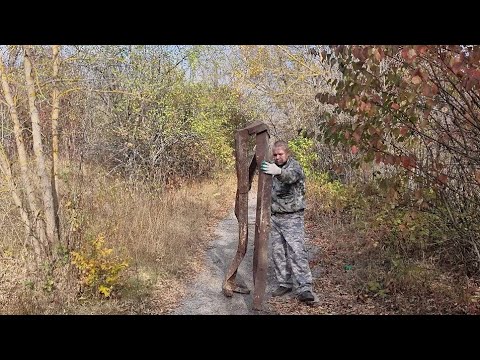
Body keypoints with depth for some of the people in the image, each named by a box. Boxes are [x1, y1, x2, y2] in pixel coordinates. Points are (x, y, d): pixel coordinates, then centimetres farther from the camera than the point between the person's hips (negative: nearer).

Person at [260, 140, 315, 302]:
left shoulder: (295, 166, -11)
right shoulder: (272, 167, 11)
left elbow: (290, 176, -36)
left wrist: (278, 172, -57)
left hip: (292, 217, -6)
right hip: (275, 217, 7)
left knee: (297, 251, -12)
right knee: (278, 252, 8)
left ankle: (305, 289, -11)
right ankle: (285, 283, 19)